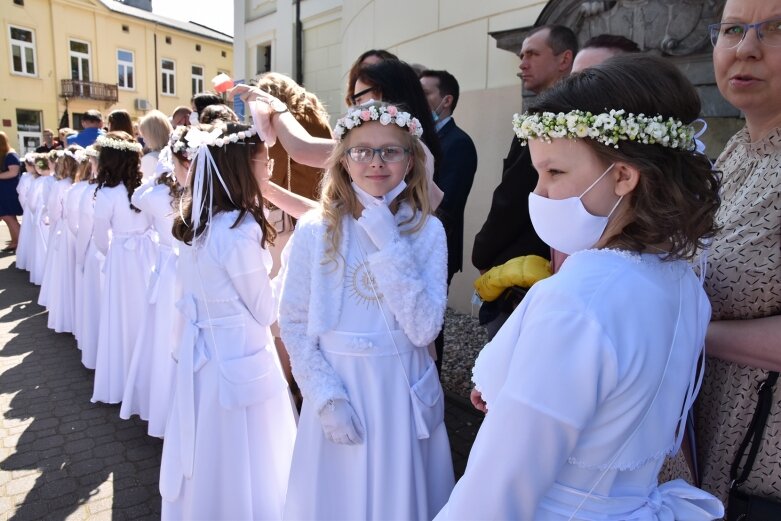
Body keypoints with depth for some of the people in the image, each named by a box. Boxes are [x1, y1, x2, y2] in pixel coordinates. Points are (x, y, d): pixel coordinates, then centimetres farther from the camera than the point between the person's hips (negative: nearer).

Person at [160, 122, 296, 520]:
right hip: (238, 355, -8)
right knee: (239, 461, 9)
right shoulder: (240, 229, -22)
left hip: (201, 350, 8)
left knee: (206, 453, 24)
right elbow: (265, 312, -15)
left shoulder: (197, 222, 3)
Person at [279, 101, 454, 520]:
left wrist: (389, 243, -20)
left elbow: (424, 328, -16)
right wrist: (325, 397, -12)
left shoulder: (428, 231, -6)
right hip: (338, 390, 0)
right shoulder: (315, 230, -8)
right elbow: (293, 324, -4)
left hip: (404, 393, 1)